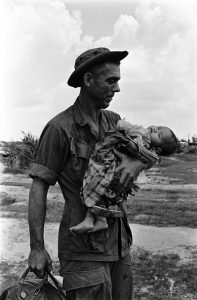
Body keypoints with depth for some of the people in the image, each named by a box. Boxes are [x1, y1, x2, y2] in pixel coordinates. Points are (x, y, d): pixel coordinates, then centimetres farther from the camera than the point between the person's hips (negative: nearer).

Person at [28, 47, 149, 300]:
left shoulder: (113, 121, 6)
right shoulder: (59, 128, -13)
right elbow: (38, 187, -11)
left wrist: (137, 161, -21)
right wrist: (37, 248, -13)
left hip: (117, 239, 7)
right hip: (84, 245, -6)